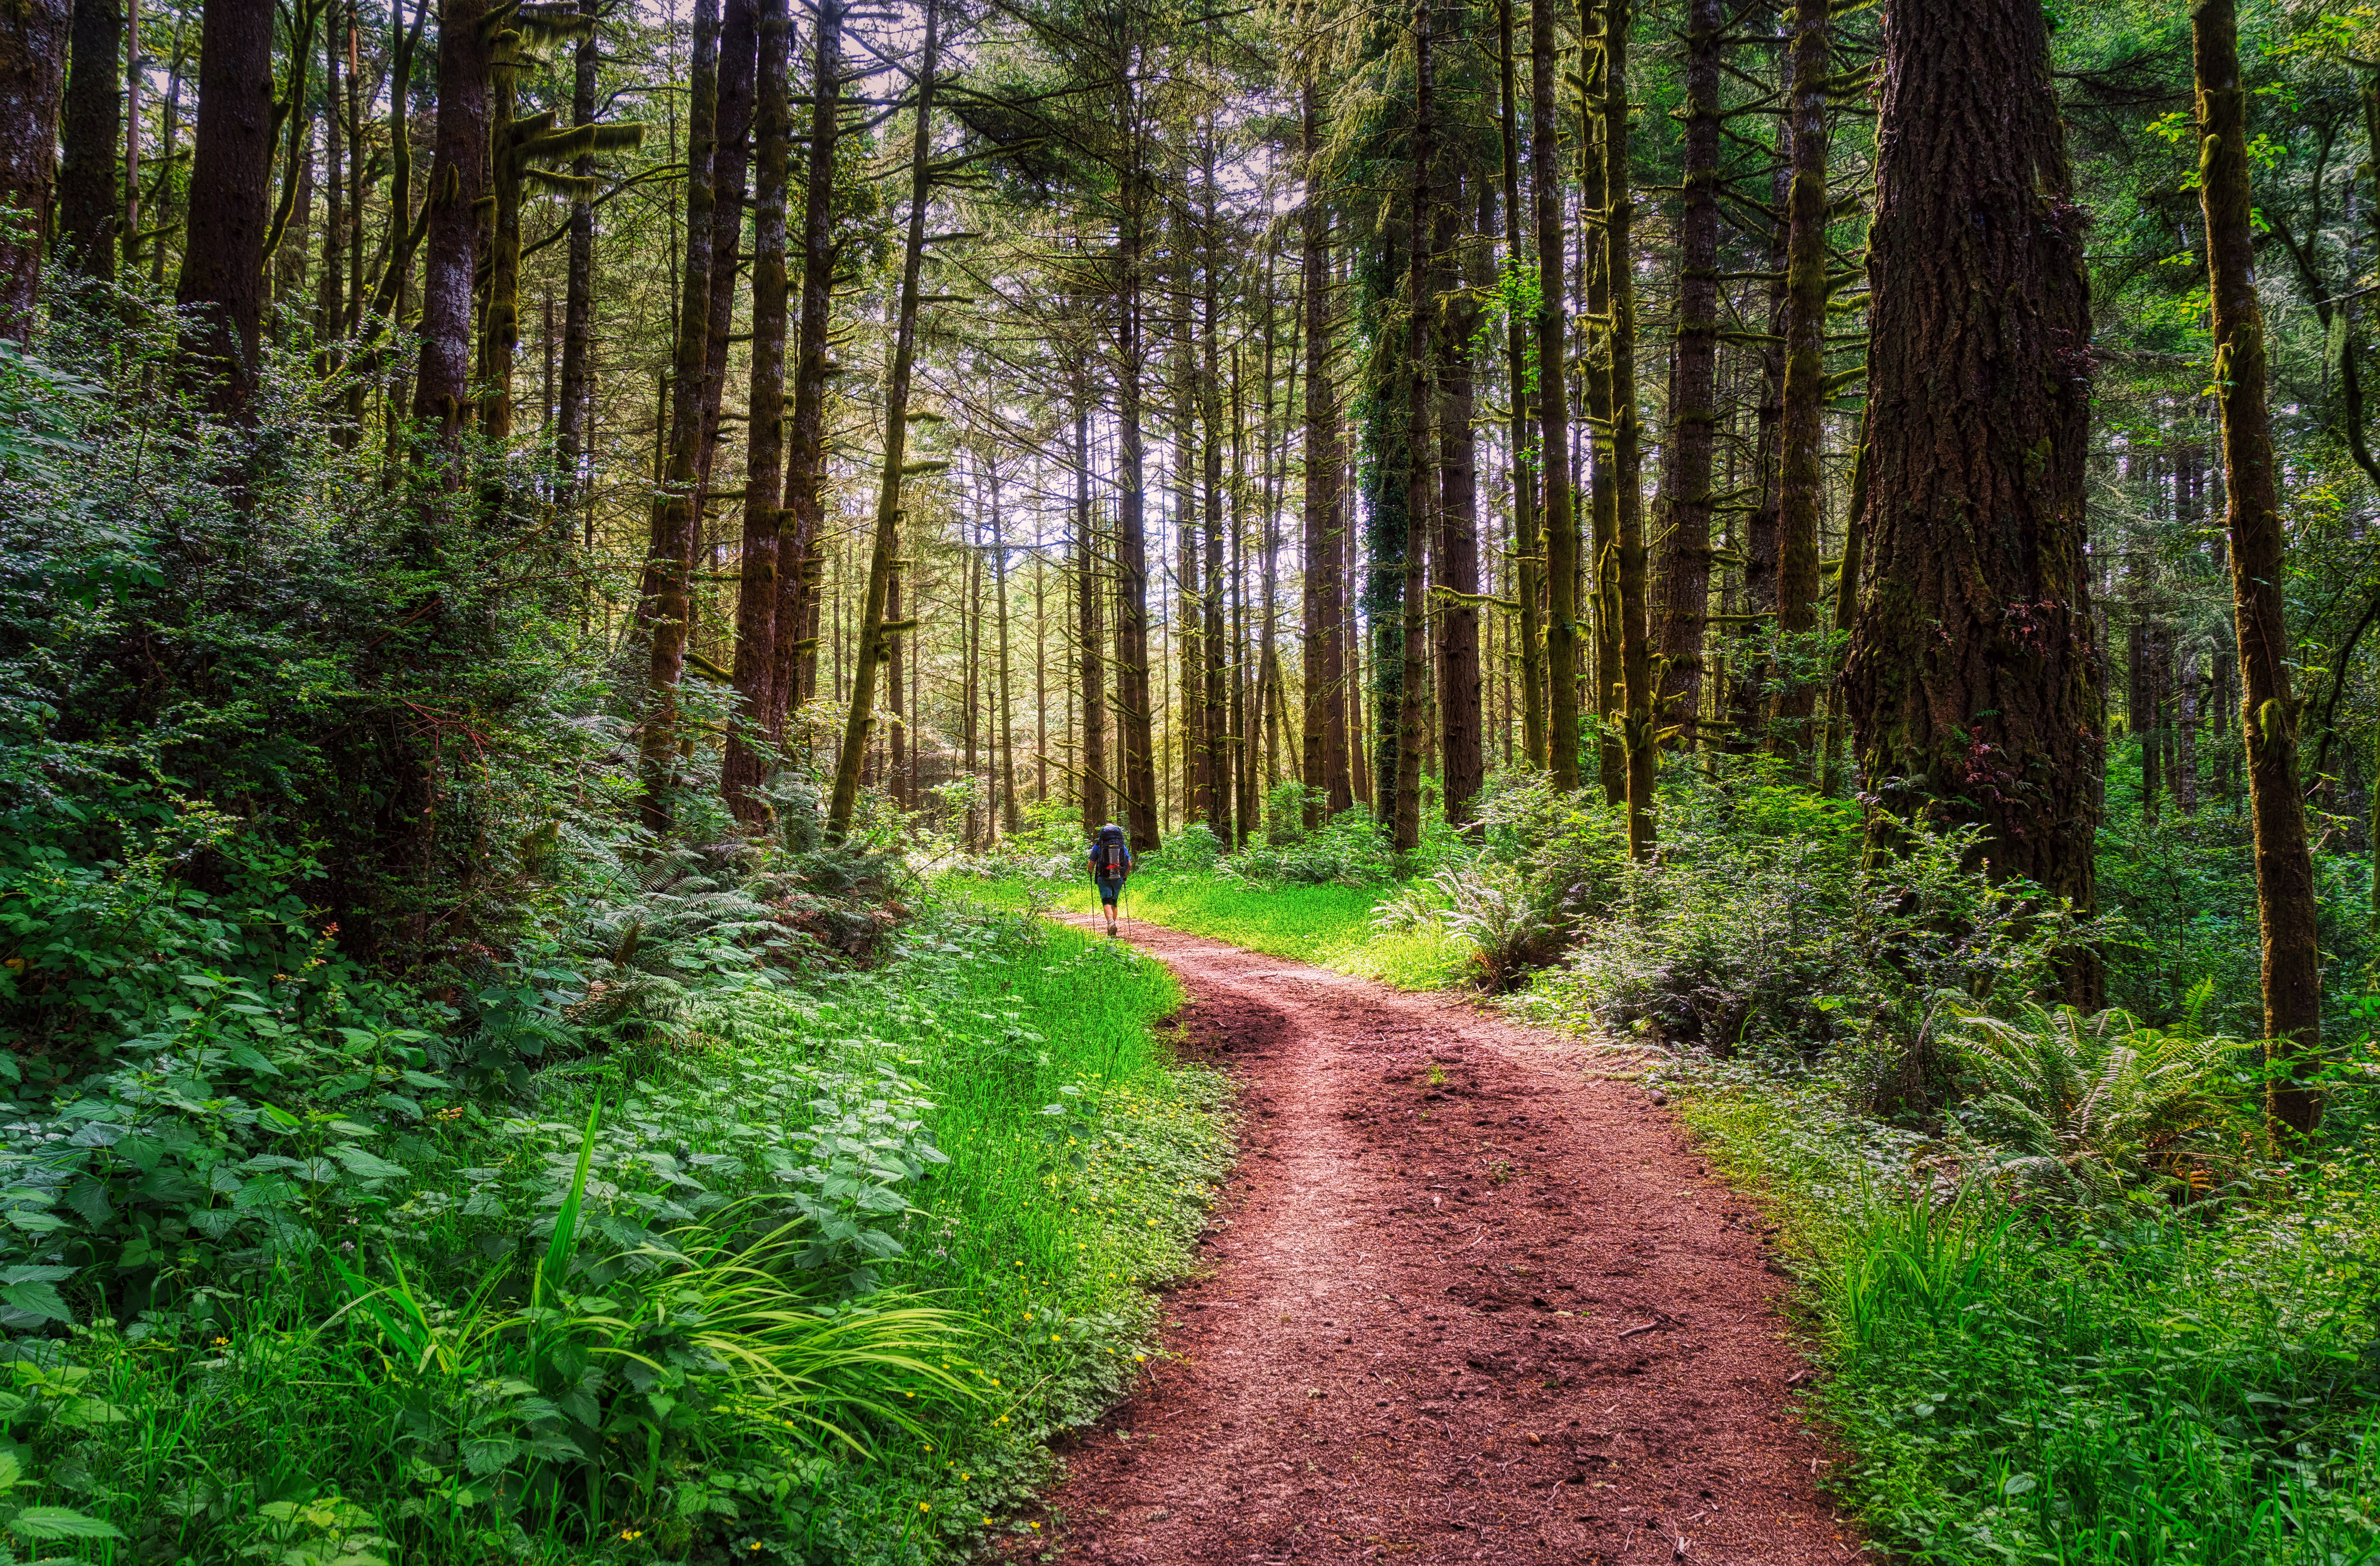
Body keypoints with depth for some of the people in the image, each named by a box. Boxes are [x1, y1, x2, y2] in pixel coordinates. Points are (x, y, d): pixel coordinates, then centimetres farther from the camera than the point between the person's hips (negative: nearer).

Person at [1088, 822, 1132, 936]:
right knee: (1114, 903, 19)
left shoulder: (1098, 846, 2)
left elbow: (1091, 864, 1)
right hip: (1118, 879, 3)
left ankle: (1111, 921, -34)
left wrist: (1091, 872, 24)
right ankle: (1112, 927, 22)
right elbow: (1130, 865, 6)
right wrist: (1125, 876, 24)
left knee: (1107, 902, -7)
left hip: (1104, 878, -3)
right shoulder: (1123, 846, 9)